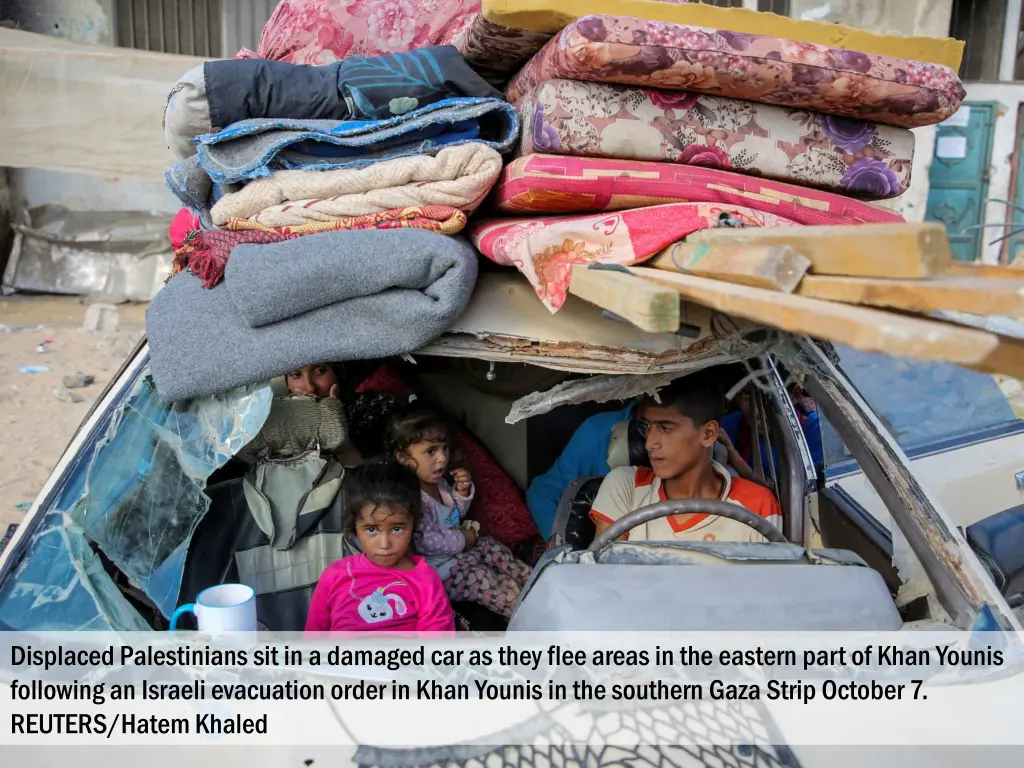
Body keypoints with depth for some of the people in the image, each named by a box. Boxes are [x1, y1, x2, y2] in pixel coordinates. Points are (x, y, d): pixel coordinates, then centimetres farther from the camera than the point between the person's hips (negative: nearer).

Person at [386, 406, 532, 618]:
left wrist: (462, 493, -6)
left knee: (493, 547, 15)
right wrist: (461, 540, -19)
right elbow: (424, 541, -35)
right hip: (441, 569, -10)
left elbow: (454, 515, 16)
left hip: (458, 550, 10)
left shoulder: (438, 482, 1)